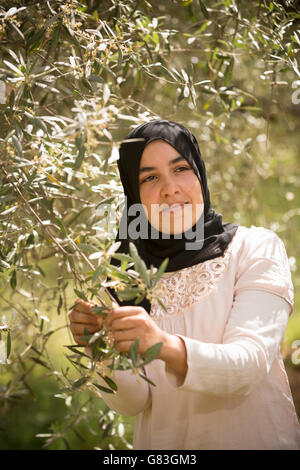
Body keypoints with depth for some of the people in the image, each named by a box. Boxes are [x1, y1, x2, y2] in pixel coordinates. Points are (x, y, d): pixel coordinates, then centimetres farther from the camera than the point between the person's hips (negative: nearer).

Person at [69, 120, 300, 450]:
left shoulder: (255, 249, -6)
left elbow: (249, 366, -17)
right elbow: (133, 402, -4)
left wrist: (167, 346, -32)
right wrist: (103, 351, -22)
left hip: (255, 438, -2)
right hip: (162, 444, 2)